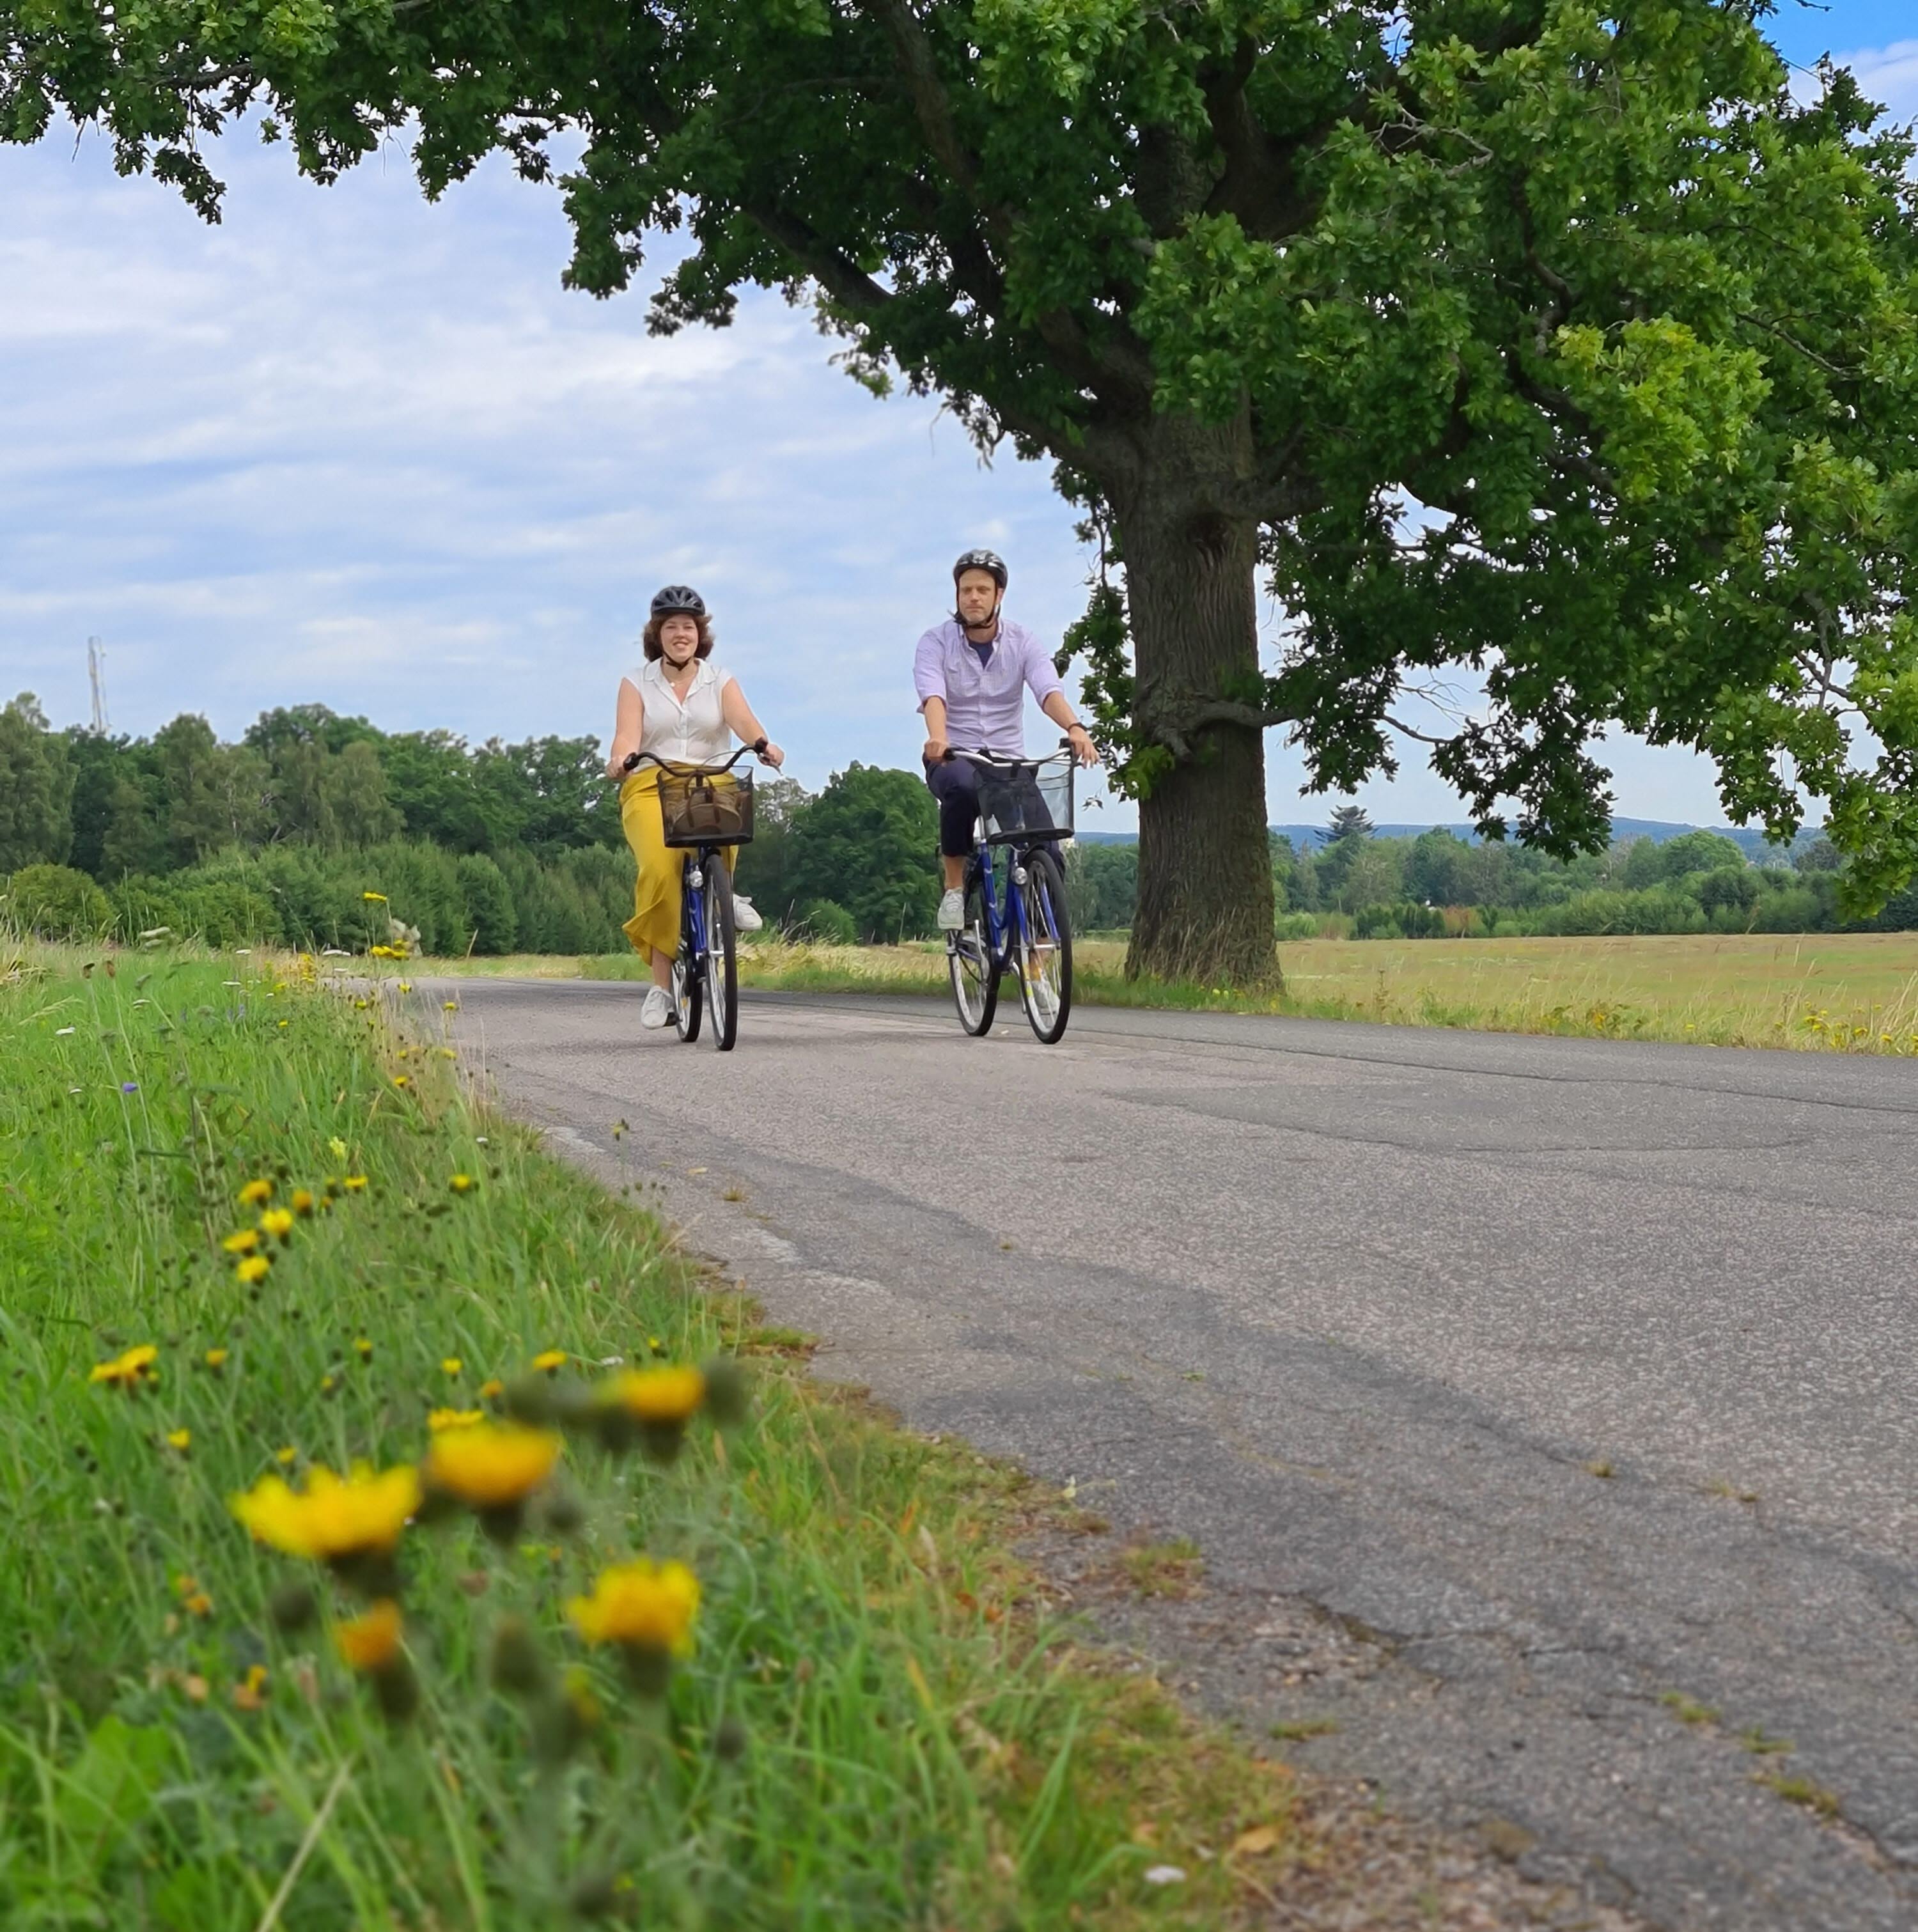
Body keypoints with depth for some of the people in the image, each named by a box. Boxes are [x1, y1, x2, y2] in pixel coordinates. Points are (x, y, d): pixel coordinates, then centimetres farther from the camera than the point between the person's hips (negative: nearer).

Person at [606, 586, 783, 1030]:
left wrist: (763, 745, -28)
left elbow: (742, 719, -5)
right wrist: (619, 759, -27)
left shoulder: (720, 680, 14)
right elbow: (627, 734, -3)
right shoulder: (637, 682, 13)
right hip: (651, 787, -1)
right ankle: (661, 982, -24)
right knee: (659, 868, -28)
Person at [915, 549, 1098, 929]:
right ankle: (954, 888, -21)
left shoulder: (1022, 642, 1)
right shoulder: (936, 642, -3)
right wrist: (937, 738, -44)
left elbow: (1048, 689, -16)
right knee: (962, 788, -40)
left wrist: (1074, 727, -38)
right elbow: (933, 695, -21)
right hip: (954, 758, -2)